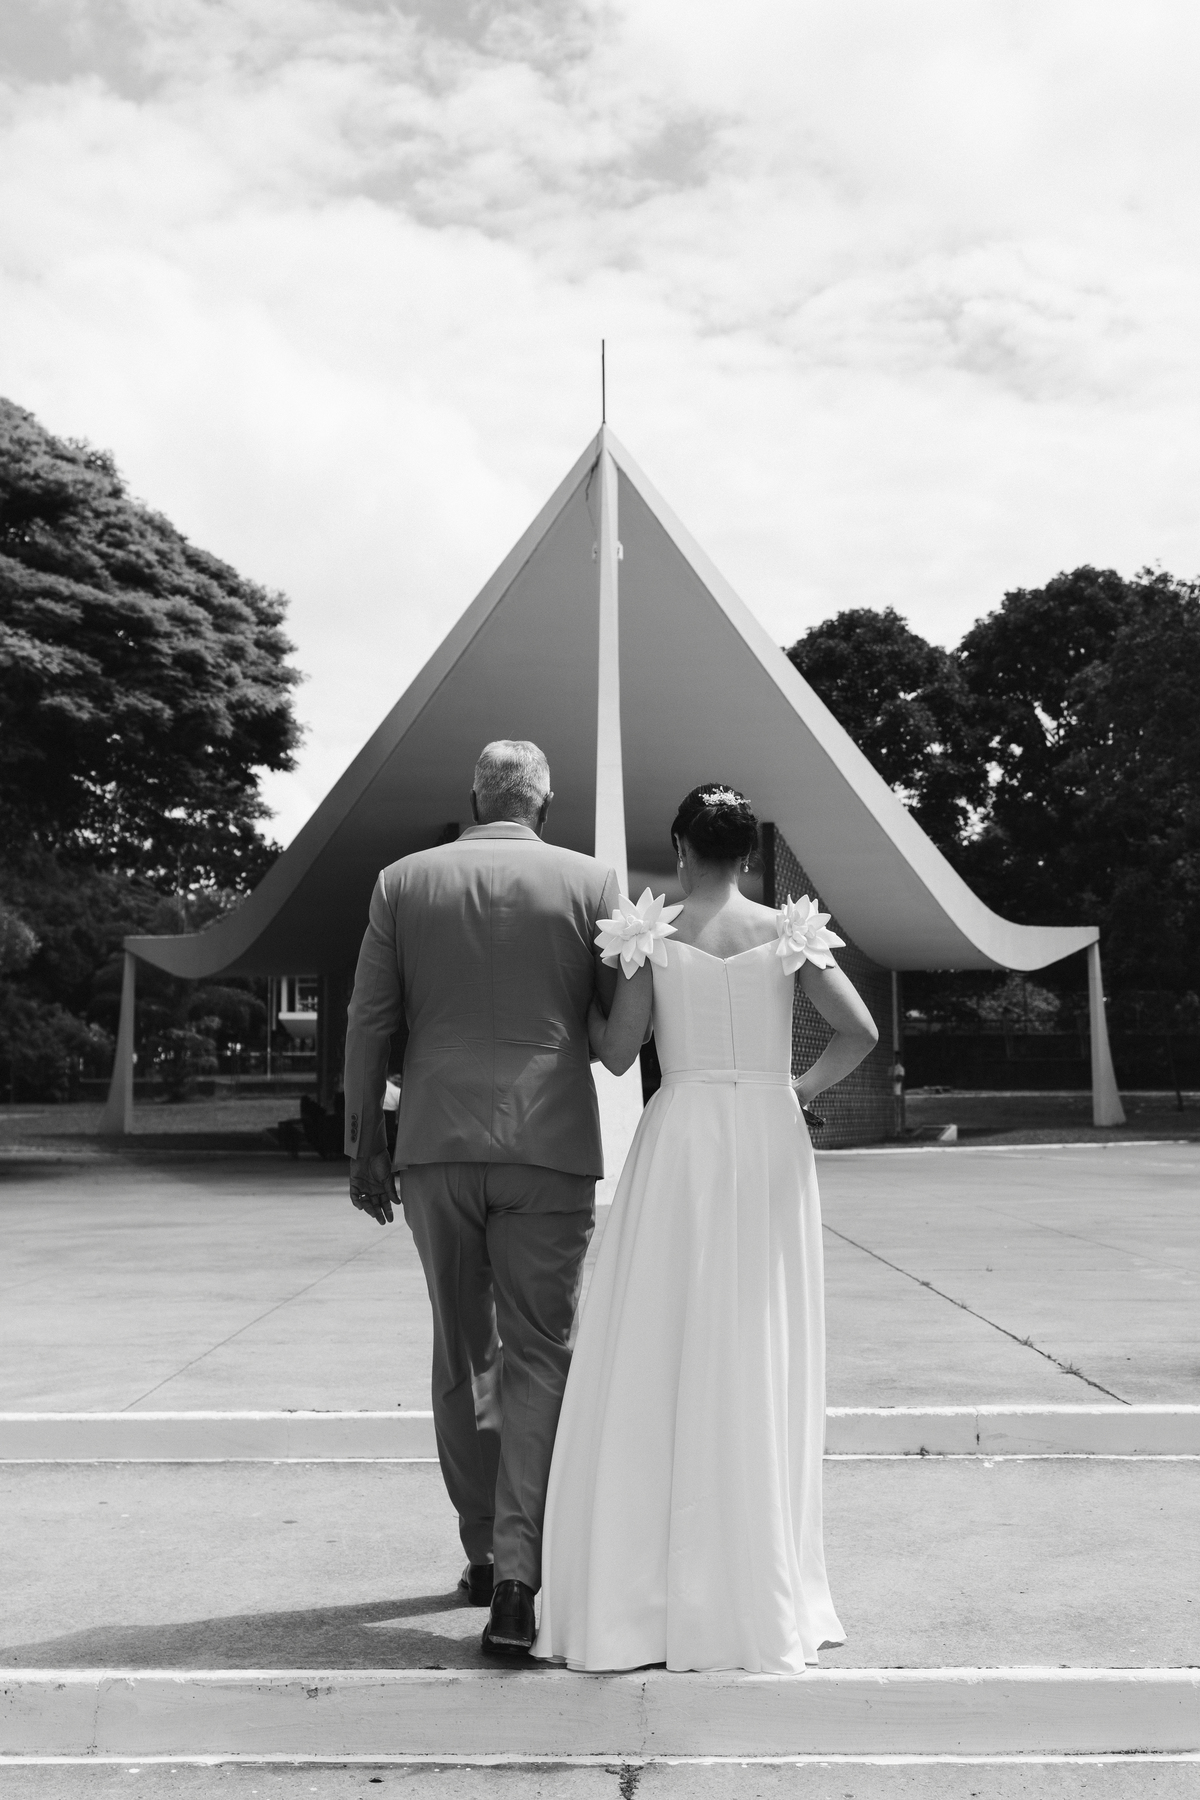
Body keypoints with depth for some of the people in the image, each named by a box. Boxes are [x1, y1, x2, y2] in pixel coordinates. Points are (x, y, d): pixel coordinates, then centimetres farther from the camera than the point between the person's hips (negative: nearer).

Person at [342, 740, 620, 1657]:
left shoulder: (402, 882, 4)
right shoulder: (590, 881, 0)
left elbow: (369, 1024, 4)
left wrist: (364, 1146, 10)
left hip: (437, 1145, 2)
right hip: (550, 1145, -2)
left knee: (462, 1357, 16)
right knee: (538, 1357, 5)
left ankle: (484, 1553, 27)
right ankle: (519, 1574, -2)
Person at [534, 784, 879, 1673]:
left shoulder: (653, 934, -2)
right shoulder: (787, 930, 1)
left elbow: (617, 1053, -3)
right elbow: (861, 1032, -3)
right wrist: (806, 1087, 12)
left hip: (681, 1141, -1)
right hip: (770, 1142, 2)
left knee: (658, 1361, 6)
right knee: (759, 1364, 10)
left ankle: (648, 1592, 11)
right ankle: (759, 1590, 19)